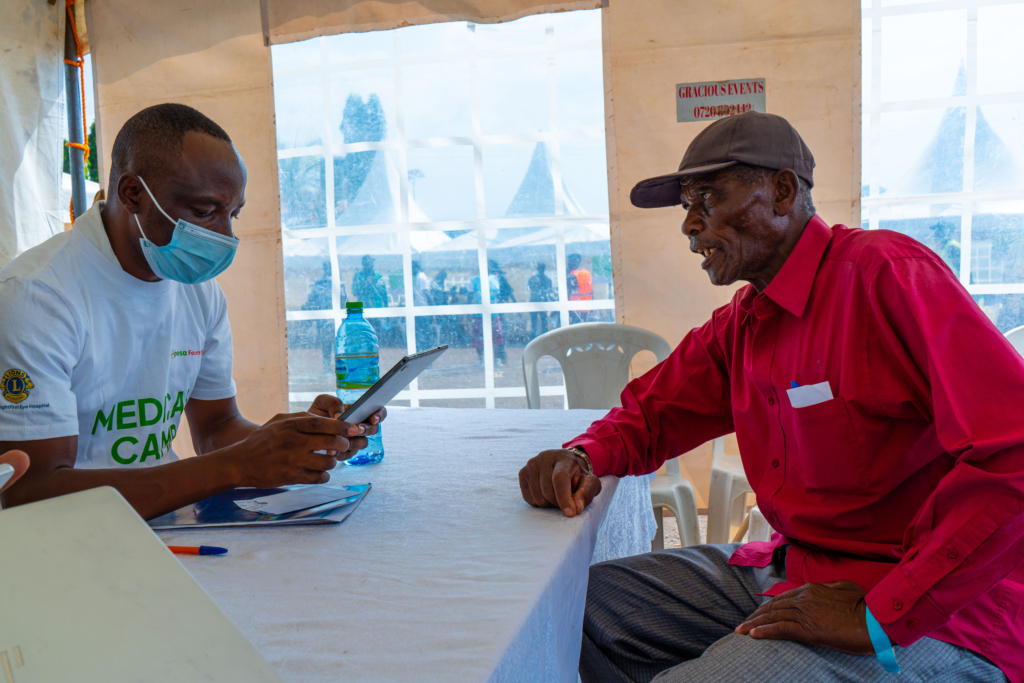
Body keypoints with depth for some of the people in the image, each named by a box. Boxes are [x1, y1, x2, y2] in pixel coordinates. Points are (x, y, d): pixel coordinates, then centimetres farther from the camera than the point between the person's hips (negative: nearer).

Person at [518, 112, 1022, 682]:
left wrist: (882, 618, -24)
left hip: (930, 618, -7)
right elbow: (650, 414, 18)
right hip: (787, 573, 8)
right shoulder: (738, 326, 10)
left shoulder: (886, 273, -17)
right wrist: (584, 457, -6)